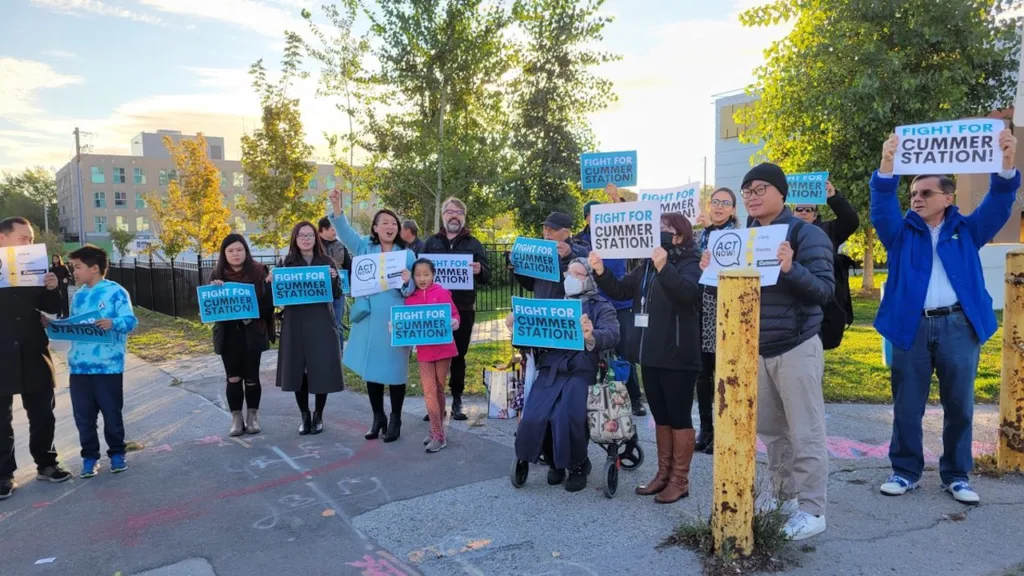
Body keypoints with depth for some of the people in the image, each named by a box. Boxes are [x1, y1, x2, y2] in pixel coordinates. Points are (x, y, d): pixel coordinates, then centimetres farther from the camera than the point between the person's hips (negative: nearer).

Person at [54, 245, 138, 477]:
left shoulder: (116, 292, -8)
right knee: (83, 415, 10)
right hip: (78, 366, 6)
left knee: (112, 413, 5)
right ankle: (90, 456, 22)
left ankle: (117, 453, 20)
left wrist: (113, 323, -34)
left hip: (108, 365, -6)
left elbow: (130, 321, -16)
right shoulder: (78, 296, 13)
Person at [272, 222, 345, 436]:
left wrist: (334, 279, -18)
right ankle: (305, 416, 19)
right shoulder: (286, 263, 6)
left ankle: (318, 415, 17)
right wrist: (271, 282, -13)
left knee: (322, 370, 1)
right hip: (295, 324, 1)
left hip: (321, 323, -1)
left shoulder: (327, 262, 4)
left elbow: (337, 294, 1)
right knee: (297, 370, 4)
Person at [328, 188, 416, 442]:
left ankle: (395, 420, 19)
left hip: (394, 320, -2)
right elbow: (345, 232, -10)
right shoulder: (364, 247, 6)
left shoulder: (407, 254, 1)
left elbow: (413, 289, -2)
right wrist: (337, 207, -26)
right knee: (371, 369, 10)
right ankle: (378, 418, 26)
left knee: (395, 370, 4)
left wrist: (408, 282, -25)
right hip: (368, 318, 2)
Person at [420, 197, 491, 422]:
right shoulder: (431, 242, 9)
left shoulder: (473, 244, 6)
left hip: (463, 309, 0)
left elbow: (486, 277, 3)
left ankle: (457, 401, 17)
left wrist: (479, 270, -20)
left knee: (458, 355, 8)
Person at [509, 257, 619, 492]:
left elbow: (612, 336, -12)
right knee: (534, 417, -17)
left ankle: (578, 465, 3)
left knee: (567, 417, -27)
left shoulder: (601, 306, 8)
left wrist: (591, 337, -34)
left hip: (581, 371, -4)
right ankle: (554, 461, 13)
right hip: (550, 370, 4)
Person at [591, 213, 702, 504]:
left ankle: (680, 479, 12)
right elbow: (620, 291, 11)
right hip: (650, 354, 7)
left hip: (678, 356, -7)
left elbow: (687, 293, -28)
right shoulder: (647, 265, 12)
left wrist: (664, 267, -43)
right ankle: (664, 473, 26)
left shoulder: (691, 264, -9)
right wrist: (601, 272, -6)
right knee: (660, 416, 15)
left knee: (679, 416, 1)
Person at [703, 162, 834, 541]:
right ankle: (783, 496, 27)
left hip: (796, 348, -6)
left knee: (805, 432, 0)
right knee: (770, 430, 13)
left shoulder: (806, 234, -8)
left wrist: (791, 269, -31)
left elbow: (825, 290, -15)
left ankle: (811, 510, 9)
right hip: (755, 349, 6)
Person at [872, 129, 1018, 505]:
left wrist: (1007, 165, -20)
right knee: (907, 407, 4)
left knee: (959, 405, 8)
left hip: (959, 326, 1)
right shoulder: (901, 231, 9)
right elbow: (882, 208, -8)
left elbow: (999, 206, -3)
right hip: (912, 326, 0)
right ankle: (905, 472, 17)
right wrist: (887, 166, -25)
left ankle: (957, 476, 20)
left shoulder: (967, 230, 11)